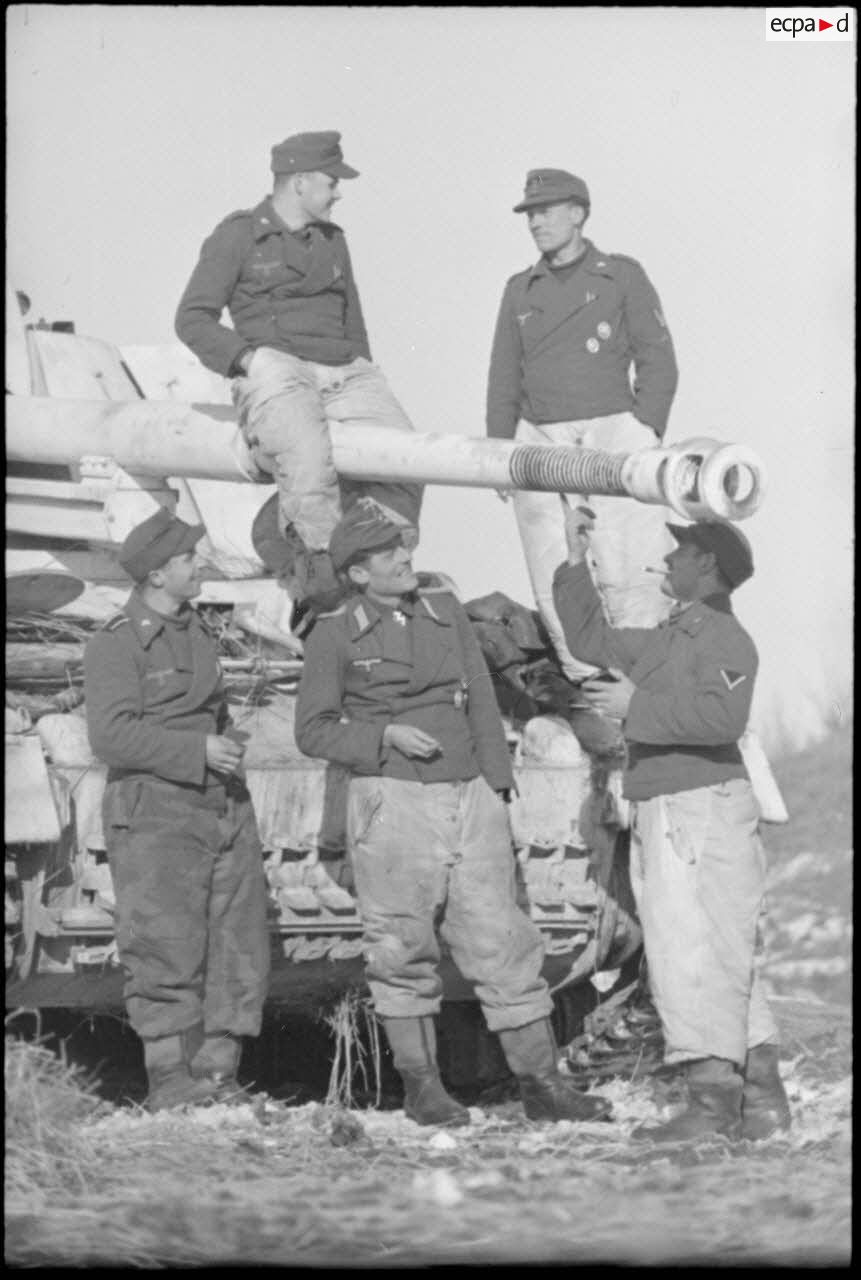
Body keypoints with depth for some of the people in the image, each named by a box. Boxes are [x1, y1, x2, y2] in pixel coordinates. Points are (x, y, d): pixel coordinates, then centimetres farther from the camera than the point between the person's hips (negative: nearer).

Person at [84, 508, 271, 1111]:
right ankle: (170, 1079, -3)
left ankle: (217, 1074, 10)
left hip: (224, 809, 7)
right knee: (169, 950, -9)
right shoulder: (116, 644, -6)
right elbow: (113, 732, -17)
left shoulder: (196, 632, 18)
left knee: (241, 948, 3)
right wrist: (198, 751, -21)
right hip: (155, 814, -7)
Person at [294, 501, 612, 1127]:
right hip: (392, 800, -3)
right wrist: (386, 735, -13)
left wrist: (497, 787, 5)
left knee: (504, 939, 2)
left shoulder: (444, 606, 10)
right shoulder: (336, 635, -1)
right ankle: (420, 1084, 16)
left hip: (469, 795, 3)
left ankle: (541, 1081, 6)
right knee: (405, 949, 3)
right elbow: (313, 730, 1)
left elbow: (482, 700, 12)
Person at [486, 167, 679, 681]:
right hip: (539, 443, 4)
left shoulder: (621, 275, 7)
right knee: (556, 583, -2)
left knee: (629, 576, -13)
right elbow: (504, 378, 19)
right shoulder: (520, 290, 17)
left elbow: (658, 365, 4)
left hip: (613, 433, -4)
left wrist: (644, 439, -6)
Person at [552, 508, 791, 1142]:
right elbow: (592, 640, 31)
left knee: (698, 955, -10)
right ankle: (763, 1099, 15)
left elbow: (723, 716, -27)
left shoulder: (726, 639, -10)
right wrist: (576, 561, 28)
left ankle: (713, 1101, -8)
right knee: (724, 962, 11)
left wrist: (637, 706, -22)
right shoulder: (668, 638, 19)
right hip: (663, 817, 10)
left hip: (704, 810, -10)